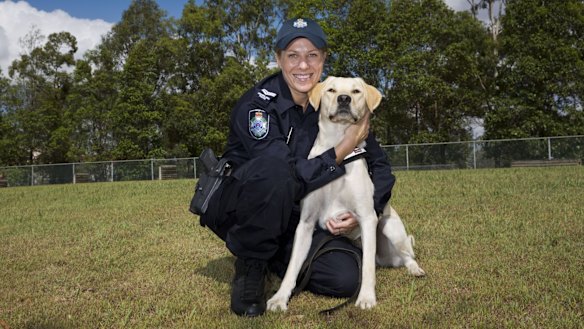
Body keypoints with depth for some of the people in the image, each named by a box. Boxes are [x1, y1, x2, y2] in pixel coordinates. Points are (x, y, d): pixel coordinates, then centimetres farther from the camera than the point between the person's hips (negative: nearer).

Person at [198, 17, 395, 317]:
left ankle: (273, 257, 11)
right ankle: (250, 265, -15)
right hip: (237, 211, -4)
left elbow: (379, 165, -1)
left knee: (345, 279, -16)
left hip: (296, 218, 5)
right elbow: (289, 177, -29)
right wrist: (341, 151, -33)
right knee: (274, 167, -37)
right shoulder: (256, 104, -20)